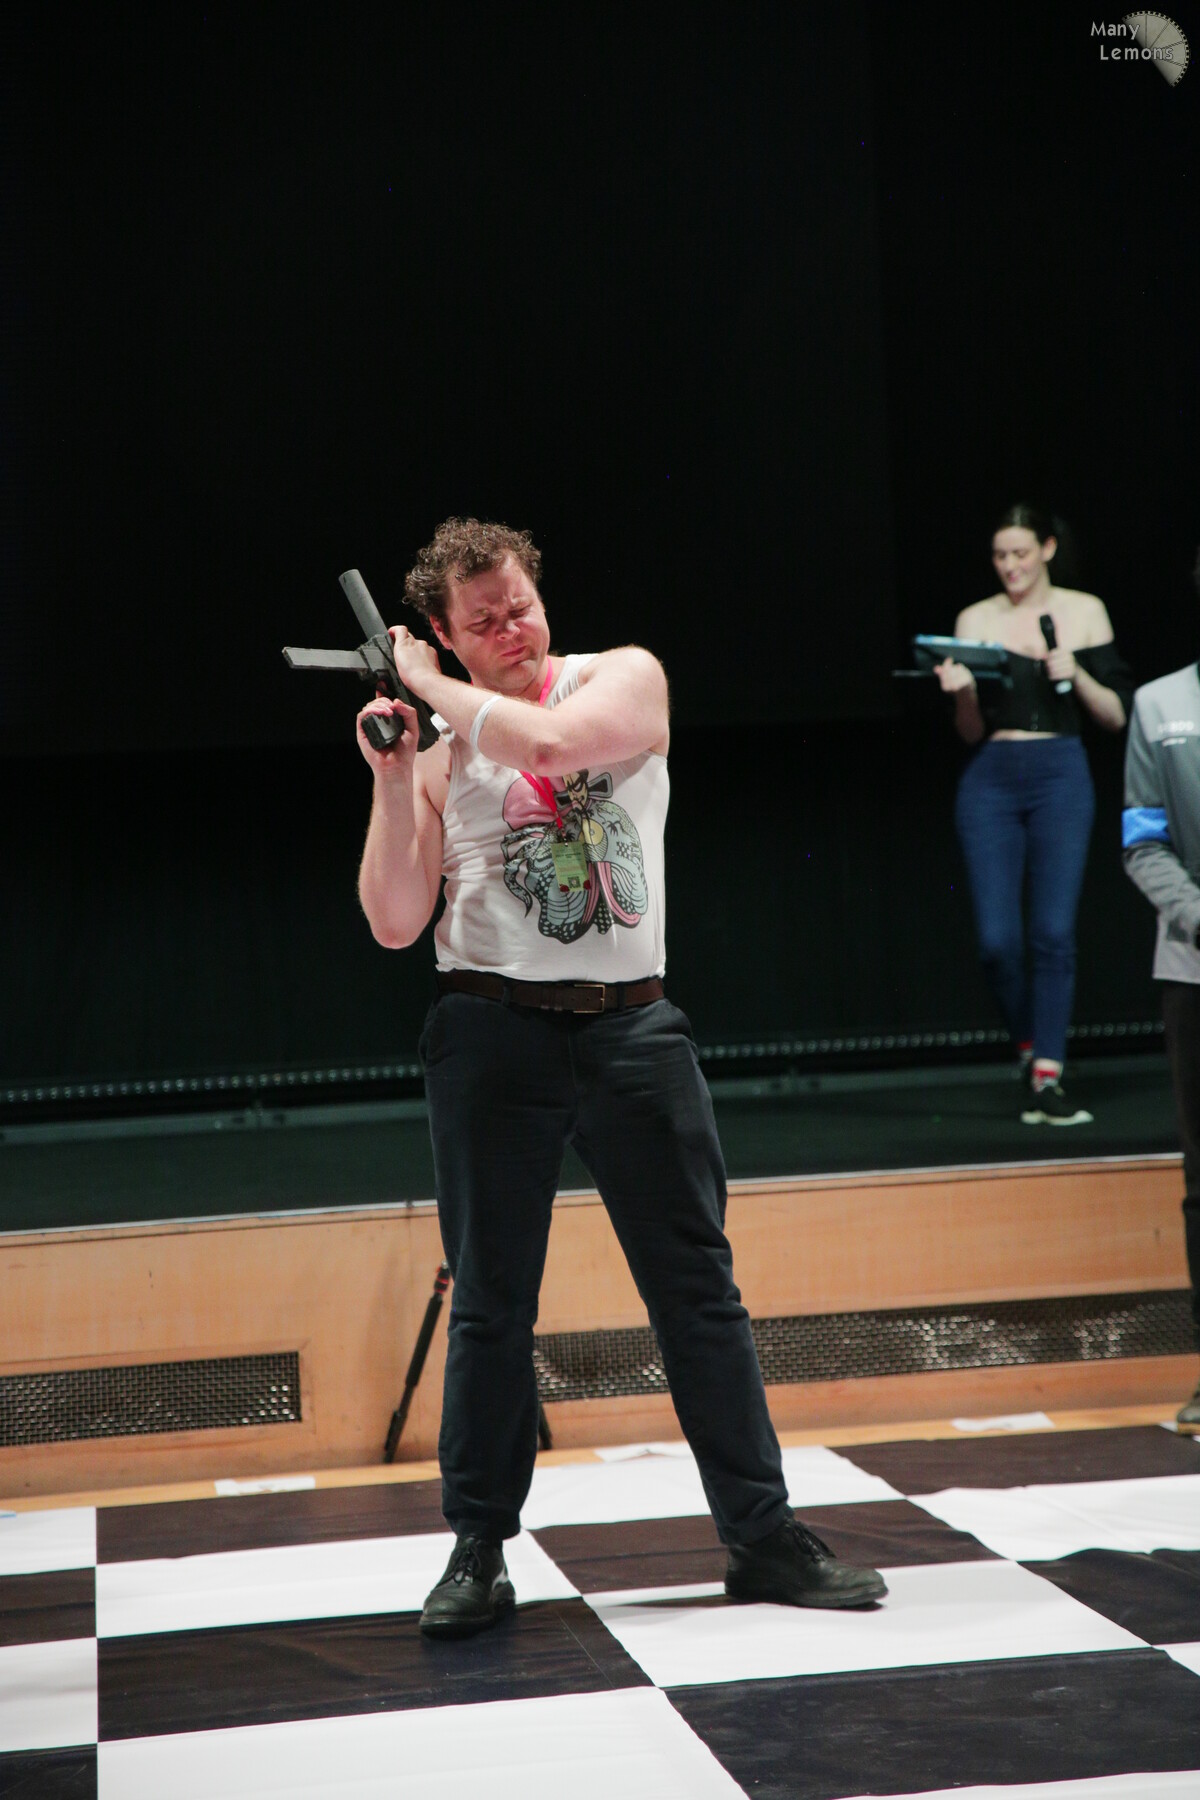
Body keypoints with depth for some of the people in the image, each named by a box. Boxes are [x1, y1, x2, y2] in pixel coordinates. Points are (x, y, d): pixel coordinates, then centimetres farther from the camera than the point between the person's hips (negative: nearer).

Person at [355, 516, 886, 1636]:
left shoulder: (625, 678, 5)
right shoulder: (436, 754, 7)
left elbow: (549, 740, -16)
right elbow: (395, 924, 2)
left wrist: (431, 684, -4)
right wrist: (389, 778, -7)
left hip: (630, 1026, 0)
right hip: (493, 1032, 0)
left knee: (698, 1286, 2)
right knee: (490, 1302, 4)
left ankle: (762, 1535, 9)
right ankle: (478, 1552, 14)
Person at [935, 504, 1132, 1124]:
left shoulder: (1083, 611, 7)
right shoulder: (976, 620, 8)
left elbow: (1116, 717, 6)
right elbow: (972, 732, 10)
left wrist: (1076, 675, -10)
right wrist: (961, 693, -10)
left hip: (1061, 775, -1)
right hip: (991, 779, 1)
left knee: (1054, 930, -10)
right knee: (997, 938, -6)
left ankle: (1047, 1080, -7)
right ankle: (1030, 1046, 19)